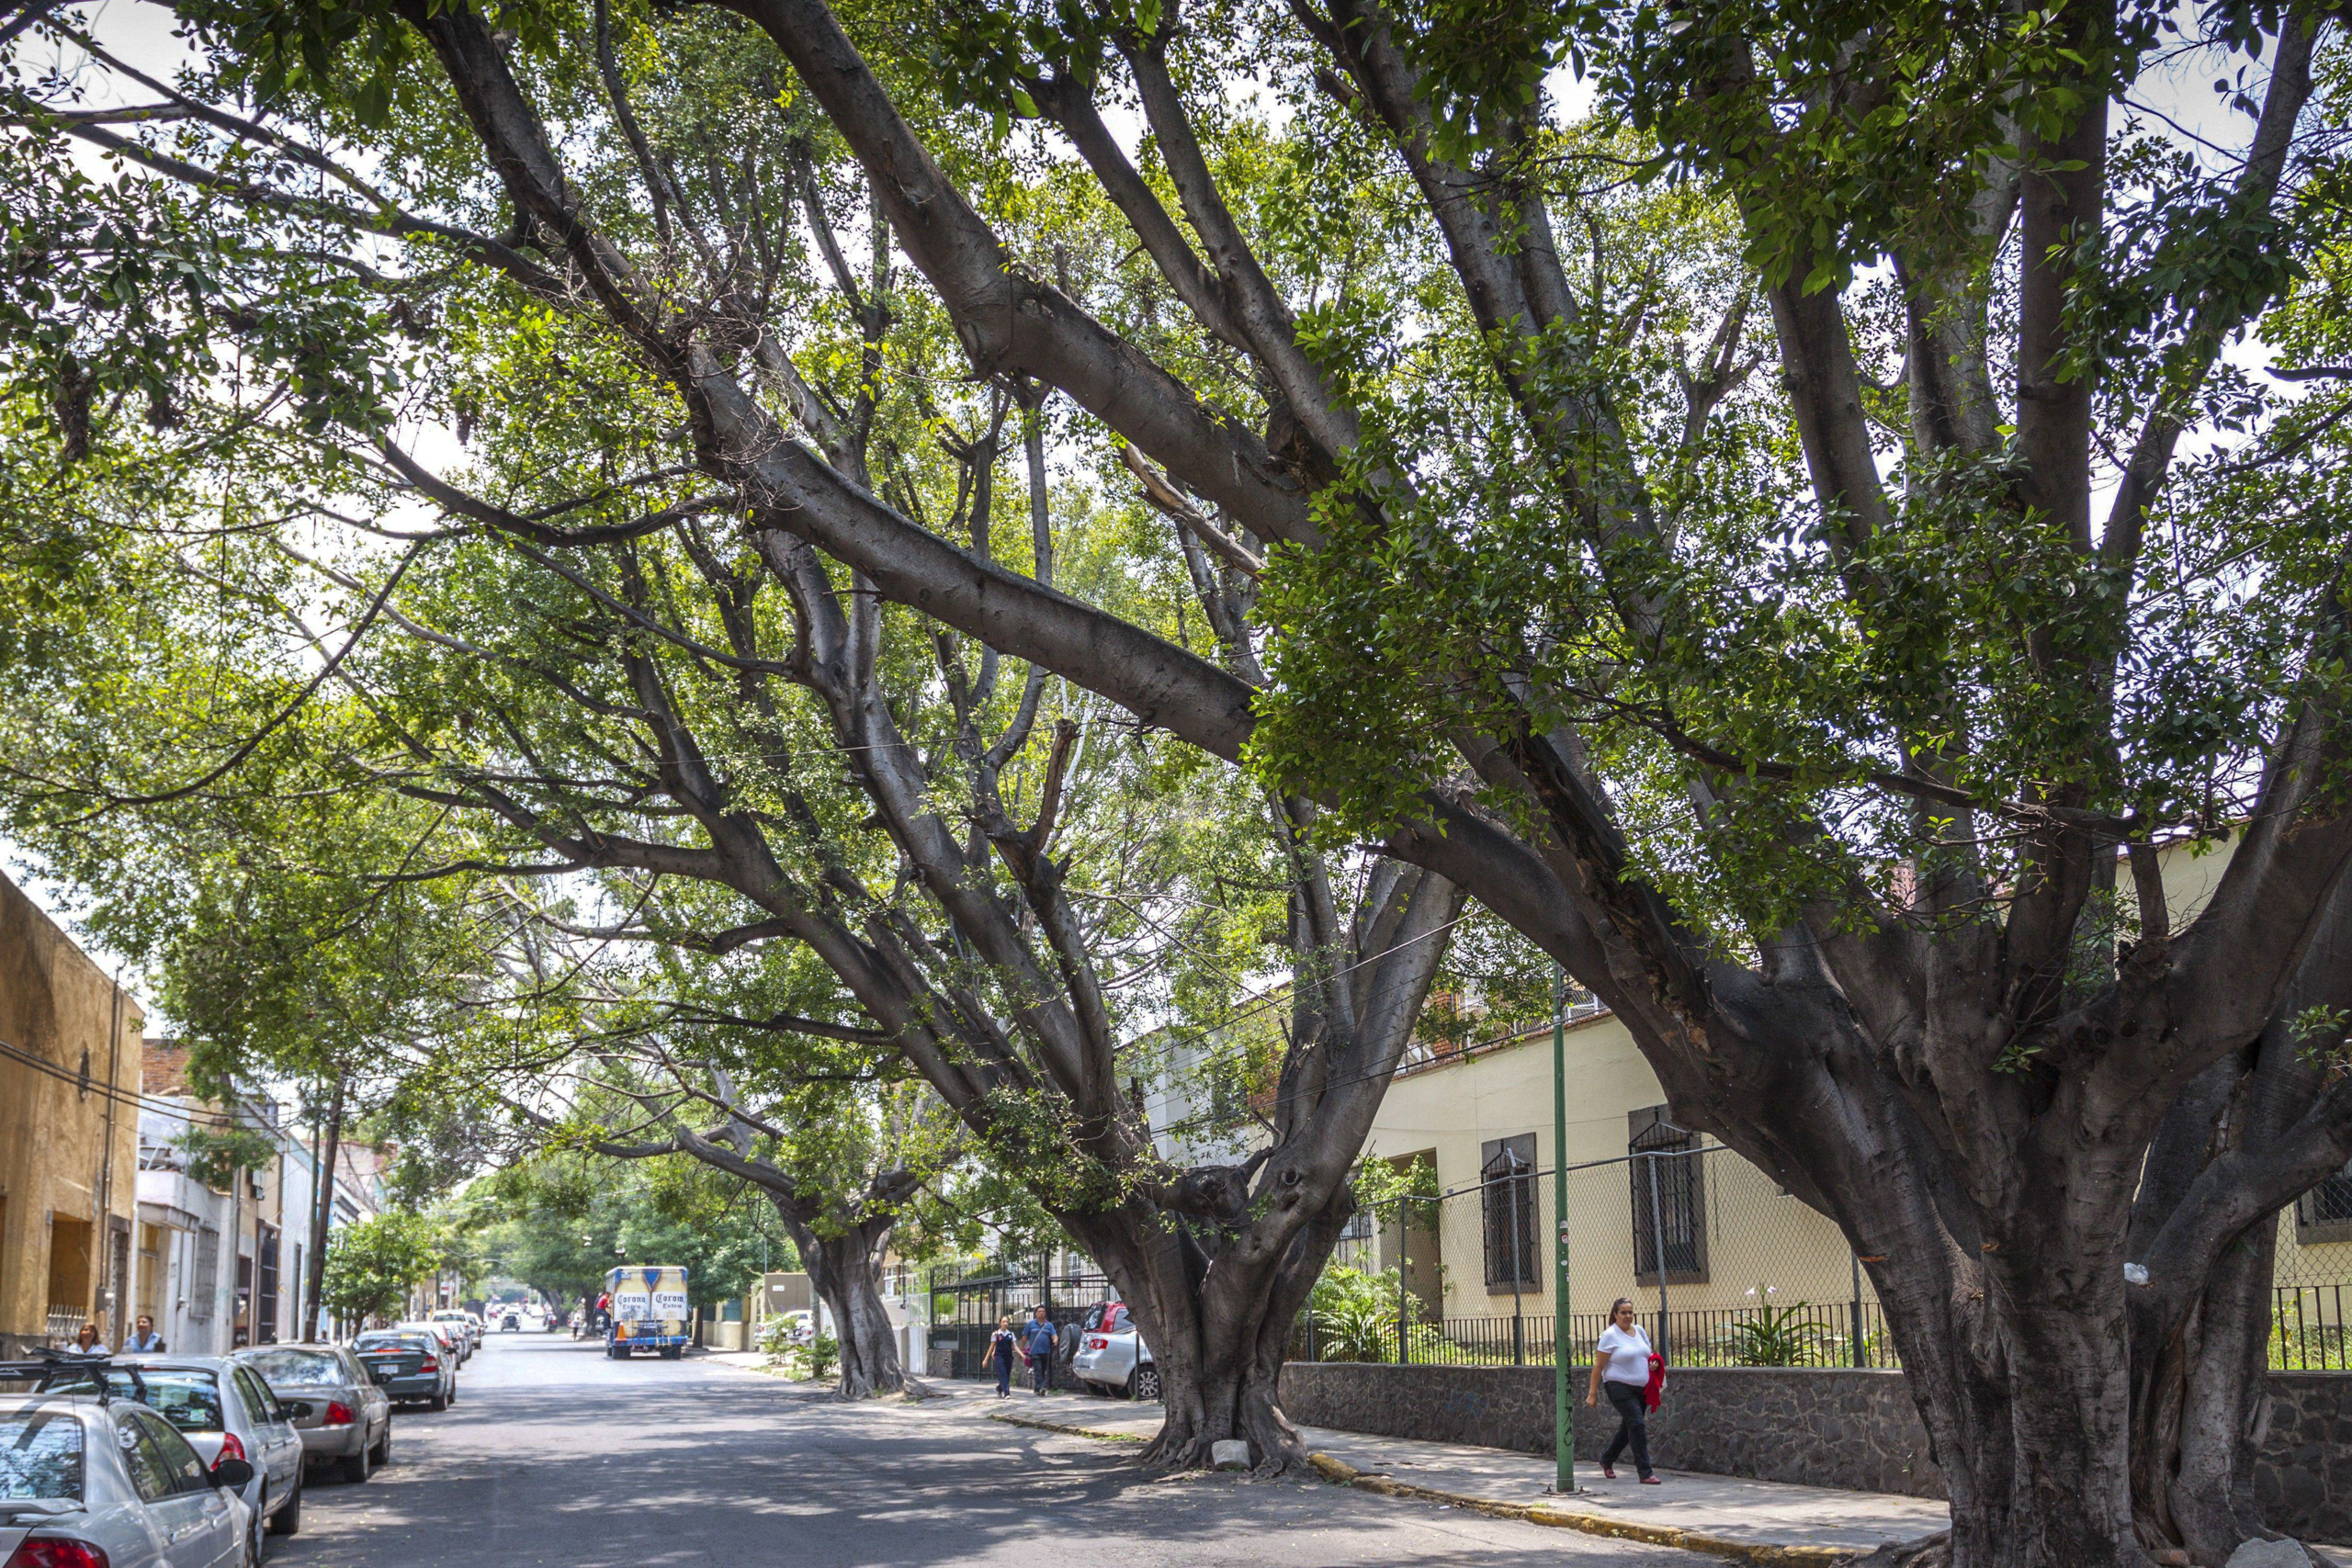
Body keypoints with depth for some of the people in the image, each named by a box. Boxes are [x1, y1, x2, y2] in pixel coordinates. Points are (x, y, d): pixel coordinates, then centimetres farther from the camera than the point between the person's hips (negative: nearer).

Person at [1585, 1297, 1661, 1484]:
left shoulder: (1639, 1330, 10)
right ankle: (1645, 1473, -13)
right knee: (1637, 1425, -15)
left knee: (1628, 1428, 15)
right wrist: (1593, 1393, -13)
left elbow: (1649, 1353, 24)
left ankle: (1607, 1460, 36)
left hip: (1641, 1388, 7)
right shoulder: (1610, 1335, -9)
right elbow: (1598, 1365, -10)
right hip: (1620, 1387, -7)